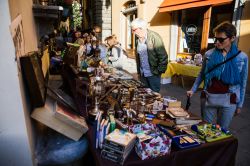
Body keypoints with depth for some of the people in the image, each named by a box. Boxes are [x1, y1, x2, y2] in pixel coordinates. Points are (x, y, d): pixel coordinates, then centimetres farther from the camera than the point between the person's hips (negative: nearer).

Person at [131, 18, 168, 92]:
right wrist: (138, 71, 11)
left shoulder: (154, 37, -13)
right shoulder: (138, 39, 6)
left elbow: (163, 56, -13)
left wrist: (160, 71, -12)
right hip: (142, 74, 6)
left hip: (153, 74, -6)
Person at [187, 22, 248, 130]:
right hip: (209, 98, 1)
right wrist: (193, 90, 2)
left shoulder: (242, 57, -5)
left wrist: (239, 104, 5)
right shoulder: (209, 54, -4)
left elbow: (242, 83, 3)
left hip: (228, 100, 0)